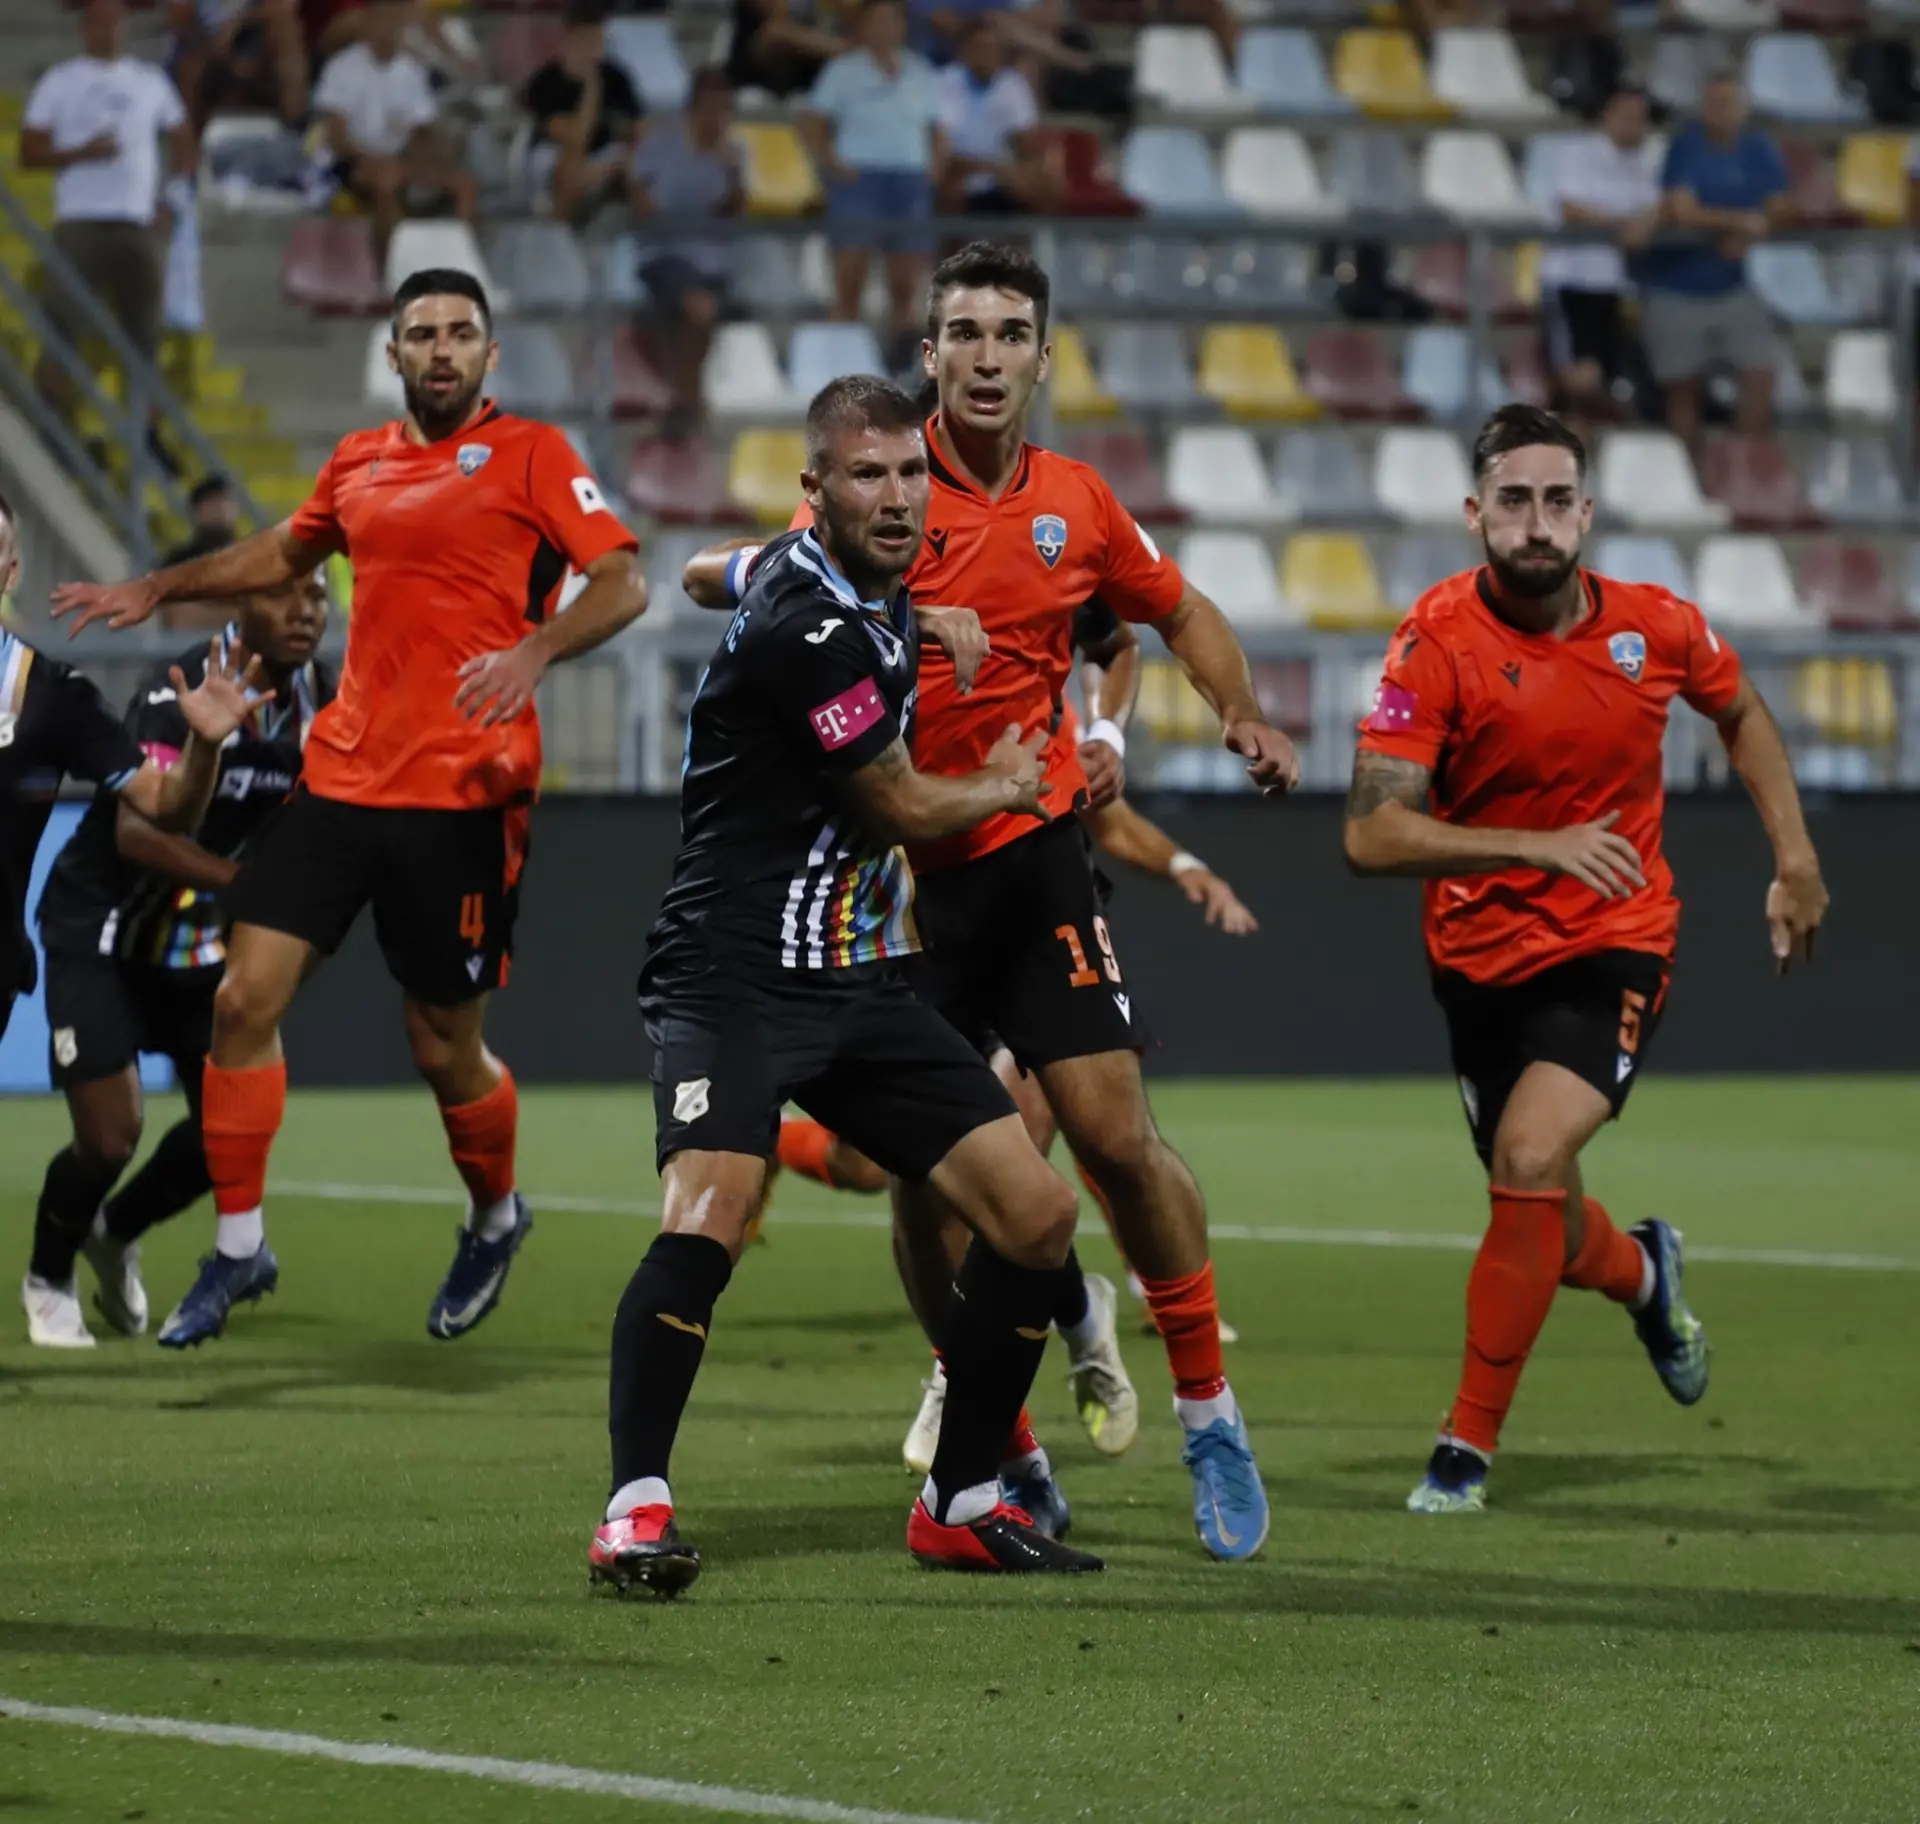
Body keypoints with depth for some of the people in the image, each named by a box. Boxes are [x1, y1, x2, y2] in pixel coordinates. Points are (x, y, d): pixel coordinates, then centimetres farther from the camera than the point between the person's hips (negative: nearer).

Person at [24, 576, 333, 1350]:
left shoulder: (320, 699, -6)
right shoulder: (181, 691, -27)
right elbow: (136, 831, -38)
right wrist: (244, 880, -50)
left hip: (203, 938, 6)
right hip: (101, 930, -6)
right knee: (109, 1137, -12)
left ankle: (117, 1231, 32)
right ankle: (49, 1280, 19)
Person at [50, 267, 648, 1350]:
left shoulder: (531, 455, -3)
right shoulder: (359, 464, 13)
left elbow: (623, 582, -12)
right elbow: (287, 552, 33)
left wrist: (534, 652, -28)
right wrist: (159, 591, 32)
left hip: (462, 796, -5)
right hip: (343, 775, 5)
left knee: (447, 1050, 2)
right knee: (246, 997, -5)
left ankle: (496, 1218, 32)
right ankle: (239, 1249, 7)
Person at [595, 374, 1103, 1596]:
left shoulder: (875, 596, 10)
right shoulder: (805, 626, -19)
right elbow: (904, 807, -10)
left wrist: (922, 627, 28)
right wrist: (1005, 786, 10)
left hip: (860, 985, 9)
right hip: (738, 977, -9)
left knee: (1036, 1215, 3)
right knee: (711, 1210, -32)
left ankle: (963, 1504, 14)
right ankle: (637, 1510, -27)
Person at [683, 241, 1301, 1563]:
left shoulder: (1076, 503, 5)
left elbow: (1181, 612, 22)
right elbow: (737, 583, -10)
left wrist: (1245, 715, 5)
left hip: (1033, 854, 1)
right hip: (896, 868, -1)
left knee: (1115, 1129, -8)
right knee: (926, 1171, 0)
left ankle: (1208, 1408, 8)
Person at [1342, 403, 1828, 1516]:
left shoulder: (1656, 627, -6)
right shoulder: (1439, 642, -16)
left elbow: (1741, 713, 17)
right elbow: (1373, 836, -23)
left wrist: (1795, 860, 11)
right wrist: (1540, 846, -32)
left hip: (1618, 947, -1)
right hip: (1484, 957, 1)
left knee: (1531, 1162, -24)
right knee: (1551, 1234, 13)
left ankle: (1469, 1447, -12)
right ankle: (1644, 1274, 52)